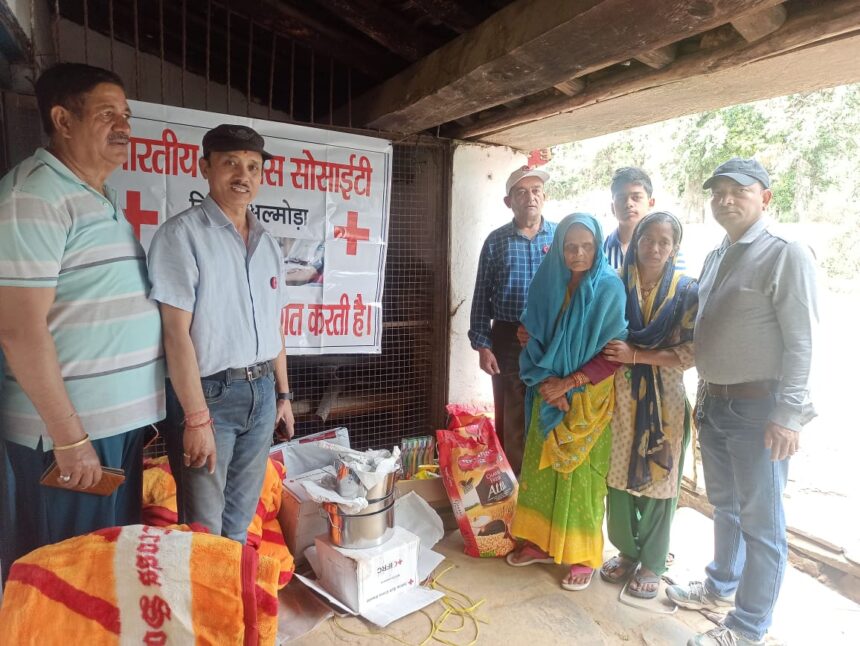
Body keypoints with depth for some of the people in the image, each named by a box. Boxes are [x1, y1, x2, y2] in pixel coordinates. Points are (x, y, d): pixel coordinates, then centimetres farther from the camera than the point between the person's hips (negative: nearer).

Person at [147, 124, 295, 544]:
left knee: (240, 522, 19)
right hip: (208, 393, -6)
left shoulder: (267, 243, 10)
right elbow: (176, 331, -16)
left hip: (261, 392, 6)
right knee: (204, 532, 5)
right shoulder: (182, 234, -10)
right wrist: (197, 418, -19)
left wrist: (283, 394, 15)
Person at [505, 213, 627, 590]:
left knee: (581, 475, 4)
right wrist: (545, 381, -10)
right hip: (548, 397, 4)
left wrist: (569, 383, -15)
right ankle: (541, 542, 29)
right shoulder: (547, 283, 2)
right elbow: (533, 339, 4)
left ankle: (584, 555, 22)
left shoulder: (609, 288, -10)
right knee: (541, 469, 12)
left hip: (589, 399, -4)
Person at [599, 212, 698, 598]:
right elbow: (603, 342, 7)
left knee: (659, 479, 9)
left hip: (664, 400, -2)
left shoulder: (686, 291, -5)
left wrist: (636, 355, -17)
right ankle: (627, 550, 34)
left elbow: (689, 355, -11)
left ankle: (652, 563, 29)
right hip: (621, 396, 2)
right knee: (619, 476, 11)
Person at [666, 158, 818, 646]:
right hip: (714, 403, 7)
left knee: (760, 521, 4)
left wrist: (787, 416, -19)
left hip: (758, 407, -7)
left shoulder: (788, 256, -10)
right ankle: (722, 586, 41)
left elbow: (801, 343, -15)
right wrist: (705, 394, 14)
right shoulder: (715, 259, 12)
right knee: (725, 505, 22)